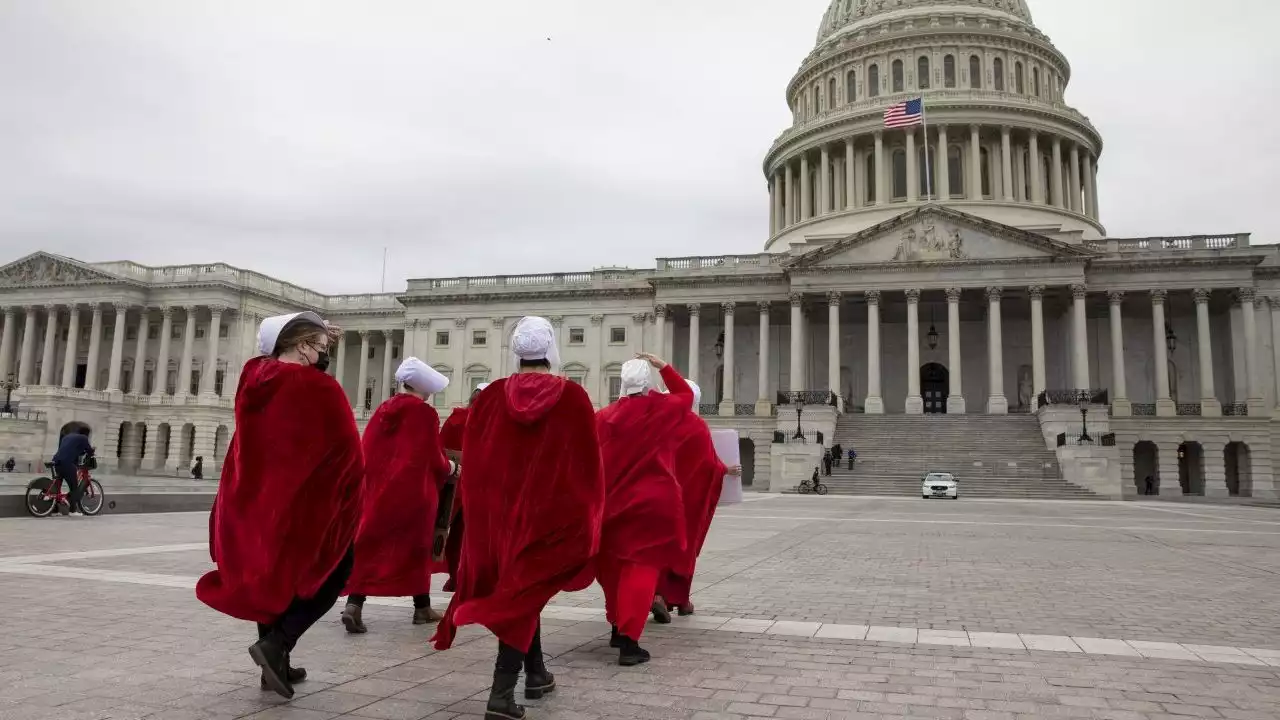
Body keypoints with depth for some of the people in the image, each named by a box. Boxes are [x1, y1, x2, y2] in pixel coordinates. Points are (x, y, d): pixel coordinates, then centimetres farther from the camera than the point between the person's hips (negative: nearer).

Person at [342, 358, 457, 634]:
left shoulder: (383, 409, 7)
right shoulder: (425, 413, -10)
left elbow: (366, 450, 10)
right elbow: (435, 459, -8)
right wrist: (450, 468, 12)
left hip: (379, 490, 5)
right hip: (413, 492, -4)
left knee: (370, 547, 5)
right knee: (416, 548, 9)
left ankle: (354, 604, -11)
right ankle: (422, 608, 19)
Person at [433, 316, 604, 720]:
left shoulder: (491, 396, -1)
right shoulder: (573, 397, -8)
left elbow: (472, 459, 2)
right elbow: (588, 463, -5)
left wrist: (482, 509, 12)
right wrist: (586, 514, 6)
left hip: (498, 511, 3)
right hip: (550, 512, -3)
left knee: (516, 588, 19)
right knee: (525, 592, 2)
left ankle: (536, 673, 33)